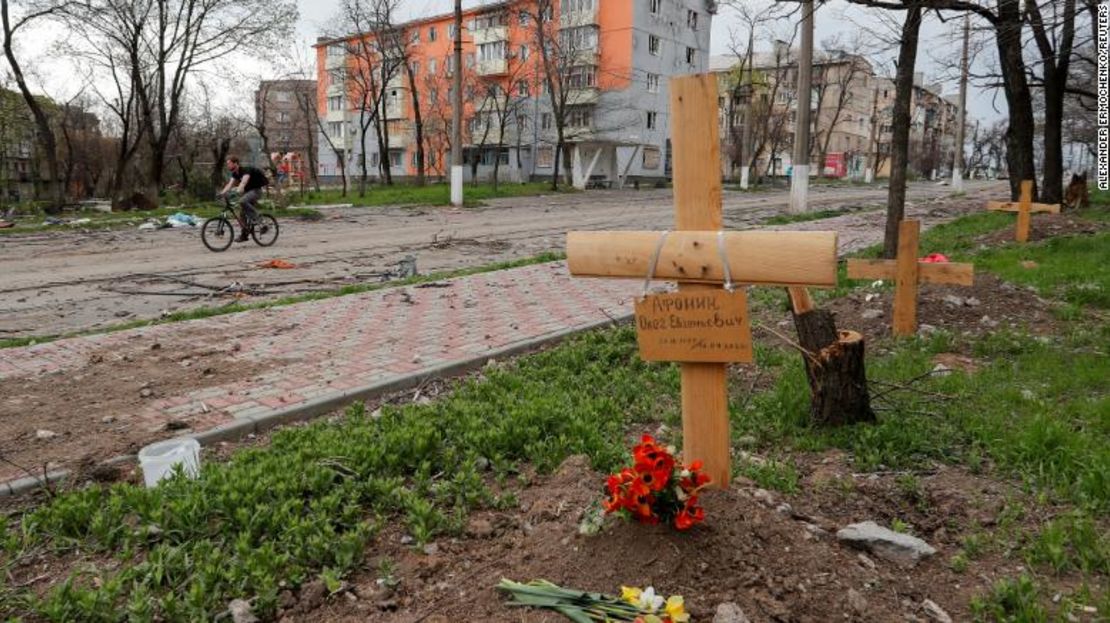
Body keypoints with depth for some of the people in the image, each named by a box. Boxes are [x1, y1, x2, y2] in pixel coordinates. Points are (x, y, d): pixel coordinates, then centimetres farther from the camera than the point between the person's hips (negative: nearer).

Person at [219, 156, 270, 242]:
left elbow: (244, 182, -36)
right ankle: (244, 235, 12)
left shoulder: (246, 170, -20)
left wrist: (238, 191, -52)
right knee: (243, 214, 5)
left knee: (242, 201, -35)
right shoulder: (235, 174, 5)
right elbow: (230, 184, -4)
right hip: (248, 191, 9)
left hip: (256, 190, -9)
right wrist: (222, 193, -20)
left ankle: (254, 217, -21)